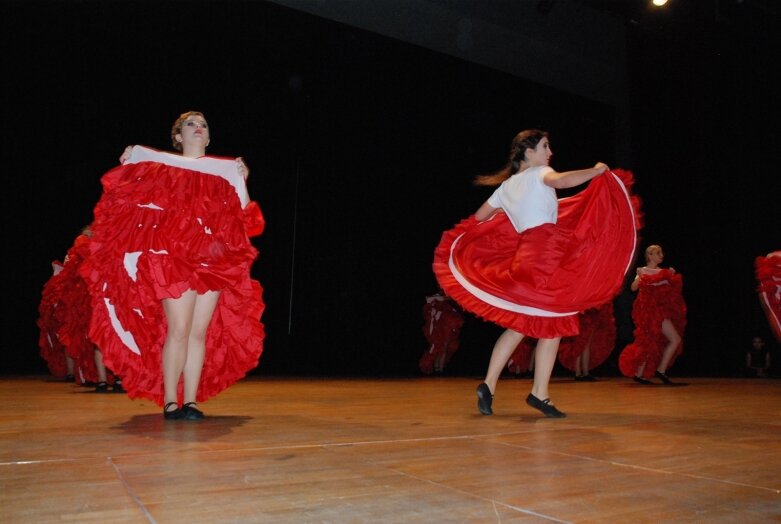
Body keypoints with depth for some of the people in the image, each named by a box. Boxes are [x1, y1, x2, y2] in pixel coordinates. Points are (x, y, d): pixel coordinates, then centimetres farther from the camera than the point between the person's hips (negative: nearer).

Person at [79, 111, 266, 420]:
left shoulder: (224, 171, 16)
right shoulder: (159, 166, 11)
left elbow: (242, 219, 11)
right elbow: (134, 202, 6)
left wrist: (242, 181, 3)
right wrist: (127, 167, -1)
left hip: (212, 262, 3)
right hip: (172, 258, -3)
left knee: (201, 332, 1)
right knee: (178, 330, -9)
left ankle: (190, 402, 7)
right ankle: (170, 402, 0)